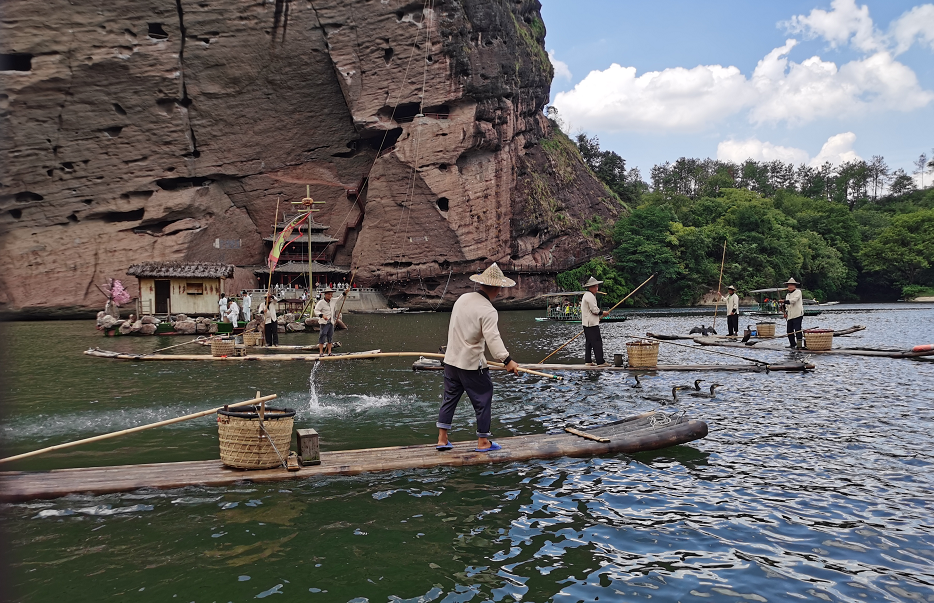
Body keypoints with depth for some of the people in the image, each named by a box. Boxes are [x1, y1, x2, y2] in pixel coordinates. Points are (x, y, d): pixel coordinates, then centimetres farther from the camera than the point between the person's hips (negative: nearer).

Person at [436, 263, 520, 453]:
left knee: (449, 397, 15)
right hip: (472, 364, -7)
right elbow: (493, 338, -31)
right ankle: (483, 442, 13)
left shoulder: (462, 299, 5)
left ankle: (442, 439, 19)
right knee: (483, 400, 6)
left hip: (451, 359, 8)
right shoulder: (488, 311, -18)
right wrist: (507, 360, -37)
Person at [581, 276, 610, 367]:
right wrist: (603, 313, -3)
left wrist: (598, 315, 18)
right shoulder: (590, 296, -15)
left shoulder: (586, 295, 19)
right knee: (597, 342, -9)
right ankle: (600, 361, -10)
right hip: (592, 324, -11)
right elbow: (595, 310, -19)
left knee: (588, 342, 11)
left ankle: (587, 361, 12)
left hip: (586, 323, 11)